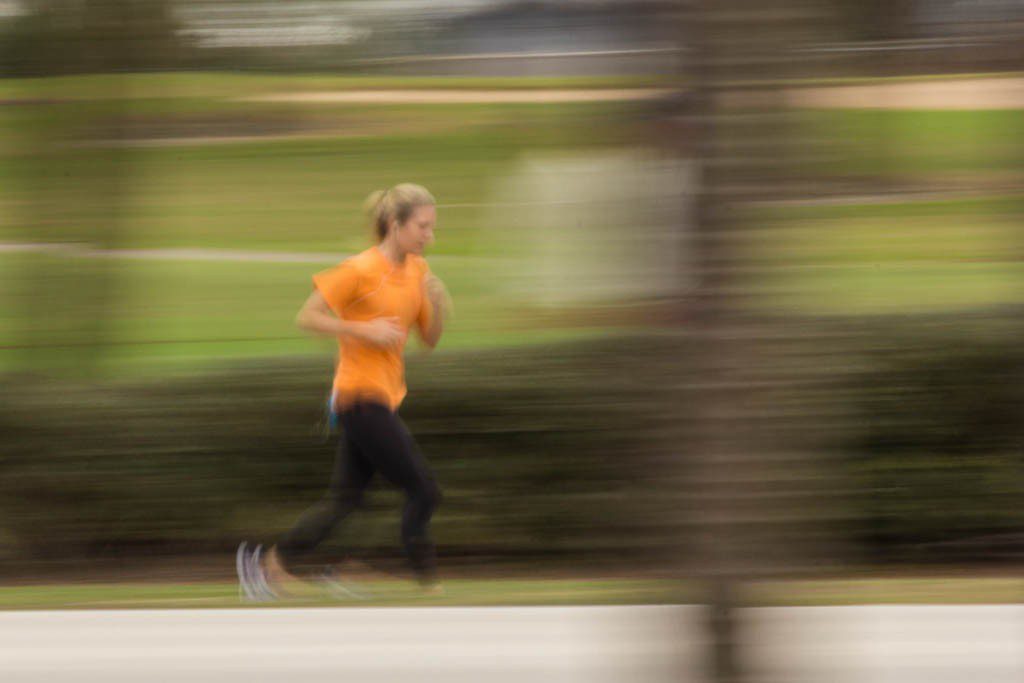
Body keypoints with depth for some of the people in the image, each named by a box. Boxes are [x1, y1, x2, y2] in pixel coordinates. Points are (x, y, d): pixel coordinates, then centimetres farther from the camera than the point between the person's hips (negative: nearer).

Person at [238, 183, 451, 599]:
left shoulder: (418, 271, 9)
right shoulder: (361, 271, -14)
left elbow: (430, 339, 14)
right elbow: (307, 317, -12)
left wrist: (438, 305, -6)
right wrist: (365, 331, -20)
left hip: (383, 399, 8)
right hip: (361, 396, -8)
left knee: (344, 499, 9)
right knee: (423, 490, -7)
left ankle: (272, 564, 15)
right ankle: (429, 586, 1)